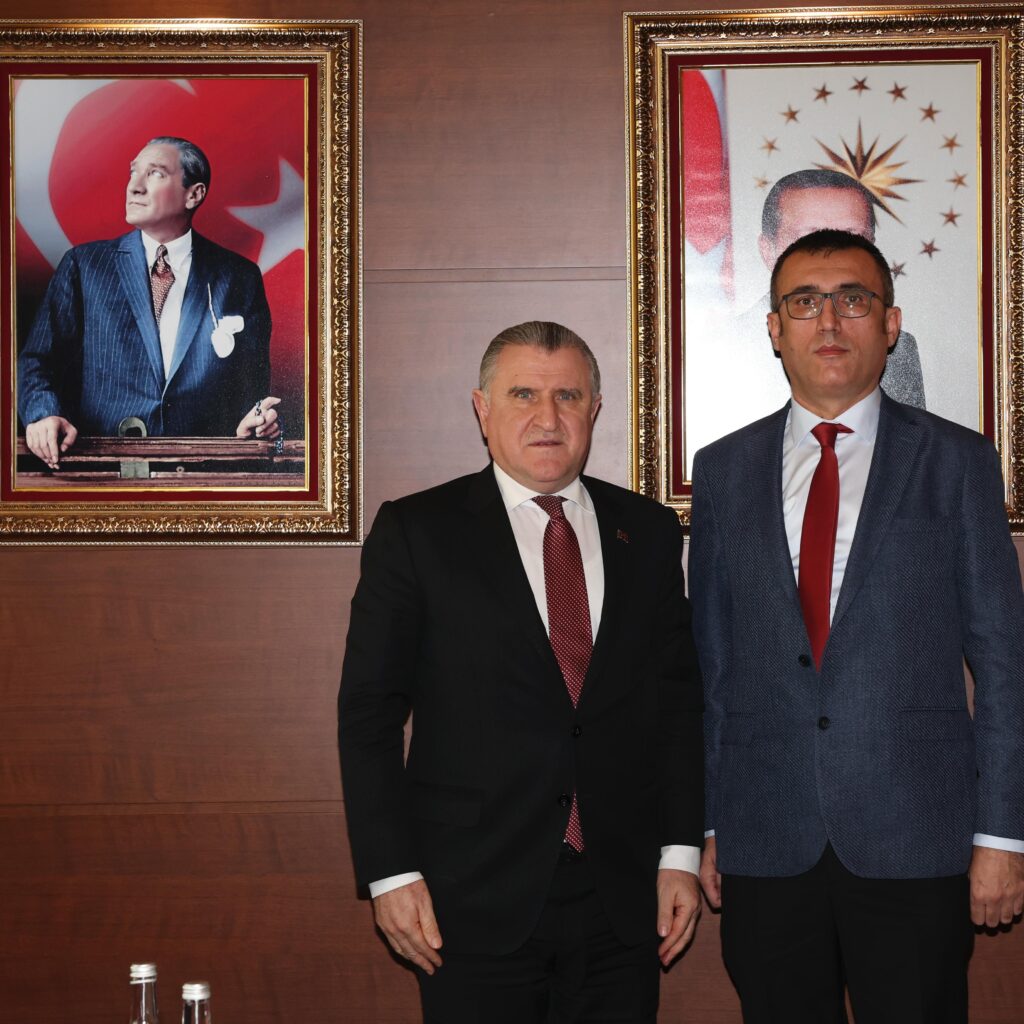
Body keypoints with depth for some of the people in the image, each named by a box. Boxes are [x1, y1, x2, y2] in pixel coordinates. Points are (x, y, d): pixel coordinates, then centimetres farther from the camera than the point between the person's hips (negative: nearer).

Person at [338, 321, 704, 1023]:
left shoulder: (649, 531, 9)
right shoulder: (416, 532, -1)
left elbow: (679, 698, 10)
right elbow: (369, 710, -2)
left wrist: (681, 854, 3)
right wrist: (391, 874, -8)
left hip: (624, 900, 3)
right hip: (474, 901, -3)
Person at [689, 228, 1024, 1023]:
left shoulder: (958, 462, 2)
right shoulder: (724, 470, 9)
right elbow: (709, 659, 10)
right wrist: (705, 823, 7)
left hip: (915, 839, -2)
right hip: (765, 843, 2)